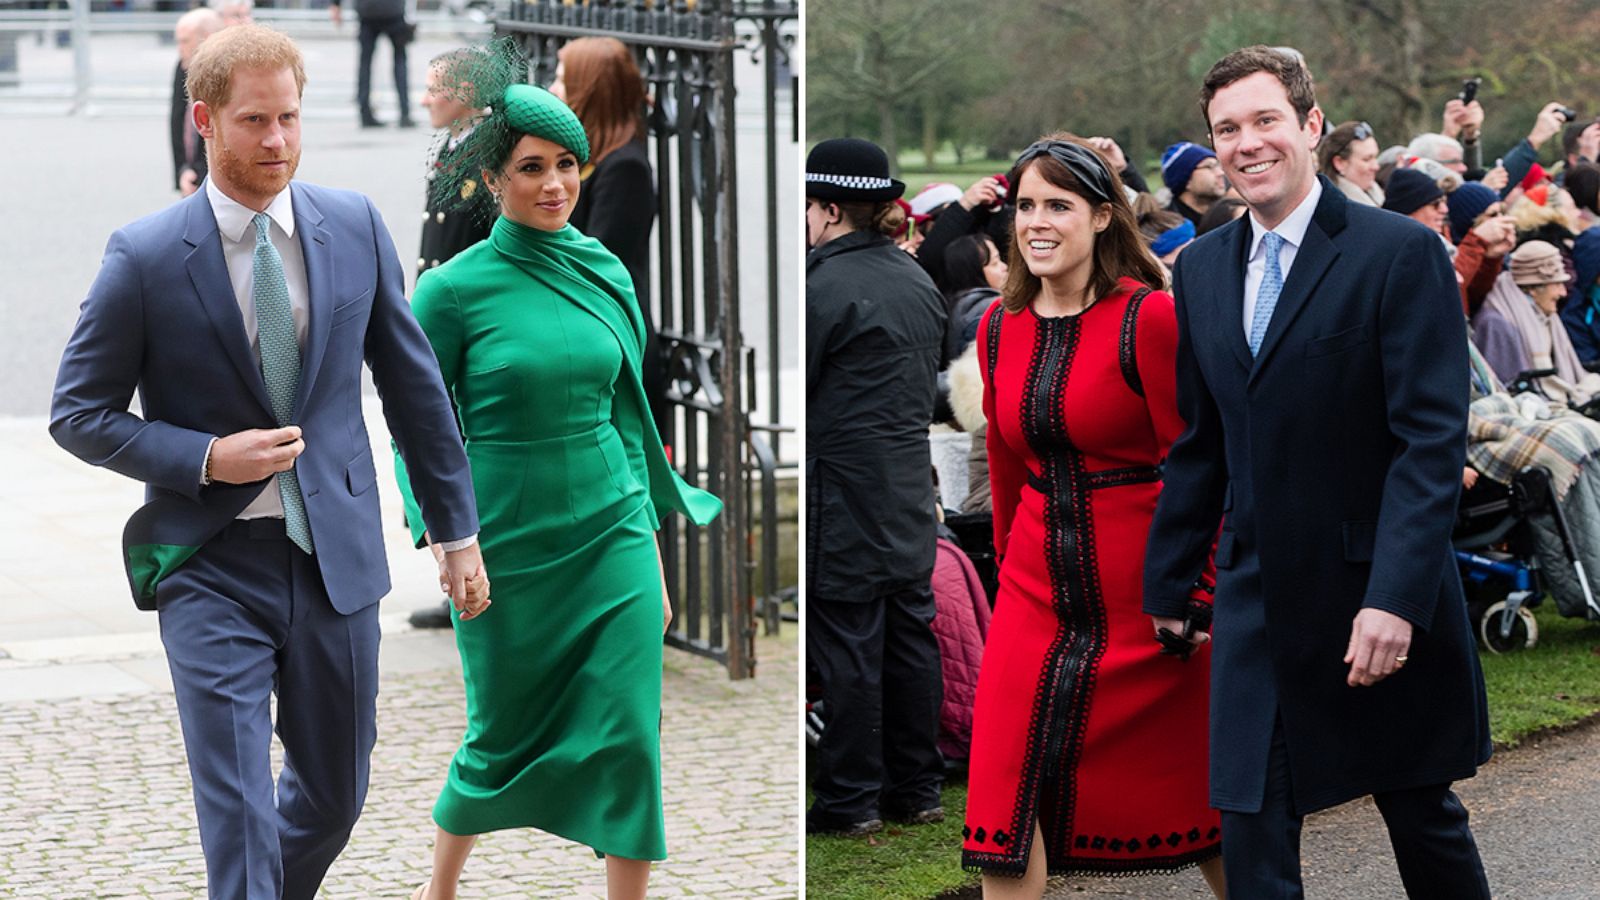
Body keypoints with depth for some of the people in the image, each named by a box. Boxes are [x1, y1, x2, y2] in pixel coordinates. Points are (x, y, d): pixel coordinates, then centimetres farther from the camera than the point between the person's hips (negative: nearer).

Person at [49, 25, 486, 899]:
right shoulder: (145, 256, -9)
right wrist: (207, 459, -16)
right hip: (211, 568, -4)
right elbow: (78, 414, -3)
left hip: (336, 557, 4)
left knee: (333, 795, 16)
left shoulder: (355, 226, 1)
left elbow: (413, 384, 9)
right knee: (238, 816, -7)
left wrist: (458, 531, 11)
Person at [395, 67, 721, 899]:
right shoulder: (453, 289, -7)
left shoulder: (608, 277, 6)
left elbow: (626, 415, 13)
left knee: (628, 741, -4)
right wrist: (443, 538, -13)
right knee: (503, 737, 10)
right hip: (508, 549, -3)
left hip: (612, 537, 3)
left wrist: (650, 545, 13)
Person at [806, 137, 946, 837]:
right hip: (911, 487, 8)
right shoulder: (918, 281, 10)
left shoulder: (824, 285, -15)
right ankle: (916, 788, 19)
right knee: (910, 633, 12)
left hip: (845, 485, -8)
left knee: (846, 642, -2)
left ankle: (849, 799, 2)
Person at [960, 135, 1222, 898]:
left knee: (1190, 789, 9)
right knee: (1006, 799, -3)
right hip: (1037, 593, 5)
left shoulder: (1150, 318, -12)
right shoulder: (1000, 327, 6)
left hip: (1142, 594, -5)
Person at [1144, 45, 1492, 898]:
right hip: (1257, 604, 4)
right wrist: (1166, 591, 12)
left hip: (1379, 603, -4)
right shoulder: (1203, 267, 9)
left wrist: (1395, 598, -22)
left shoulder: (1402, 253, -9)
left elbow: (1433, 442, -14)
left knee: (1427, 826, 11)